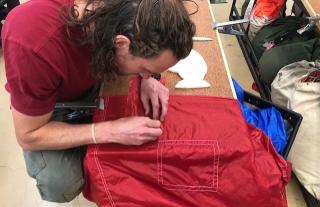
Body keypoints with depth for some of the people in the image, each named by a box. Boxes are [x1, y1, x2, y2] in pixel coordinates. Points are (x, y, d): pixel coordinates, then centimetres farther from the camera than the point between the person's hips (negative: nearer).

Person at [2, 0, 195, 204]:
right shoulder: (34, 45, -43)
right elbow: (29, 136, -30)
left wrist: (148, 79, -24)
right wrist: (111, 131, -38)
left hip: (92, 80, 5)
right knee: (61, 184, -23)